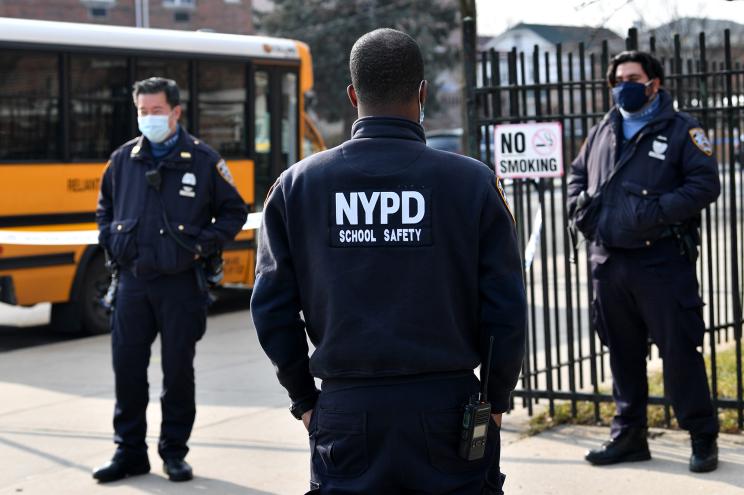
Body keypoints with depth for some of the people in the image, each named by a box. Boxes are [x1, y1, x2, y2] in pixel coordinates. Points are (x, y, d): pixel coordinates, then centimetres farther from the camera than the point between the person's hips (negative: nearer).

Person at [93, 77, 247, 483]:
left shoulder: (203, 160, -2)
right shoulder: (123, 159, 7)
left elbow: (234, 212, 5)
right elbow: (104, 208, 22)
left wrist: (204, 245, -6)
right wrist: (111, 243, 7)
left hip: (181, 283, -3)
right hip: (132, 281, 3)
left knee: (178, 369, 5)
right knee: (127, 366, 5)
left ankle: (174, 452, 18)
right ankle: (129, 452, 17)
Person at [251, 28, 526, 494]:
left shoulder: (297, 185, 1)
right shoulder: (472, 181, -4)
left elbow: (272, 310, 2)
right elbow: (507, 311, -4)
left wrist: (304, 398, 13)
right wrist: (496, 400, 9)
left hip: (346, 413, 1)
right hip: (447, 406, -1)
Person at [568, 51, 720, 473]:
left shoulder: (681, 129, -2)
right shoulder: (604, 132, 16)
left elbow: (706, 184, -9)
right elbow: (578, 175, 28)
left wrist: (658, 210, -18)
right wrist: (580, 206, 8)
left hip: (662, 260, -6)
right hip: (609, 262, 6)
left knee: (680, 350, -5)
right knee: (623, 353, 13)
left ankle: (704, 438, 4)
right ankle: (629, 435, 23)